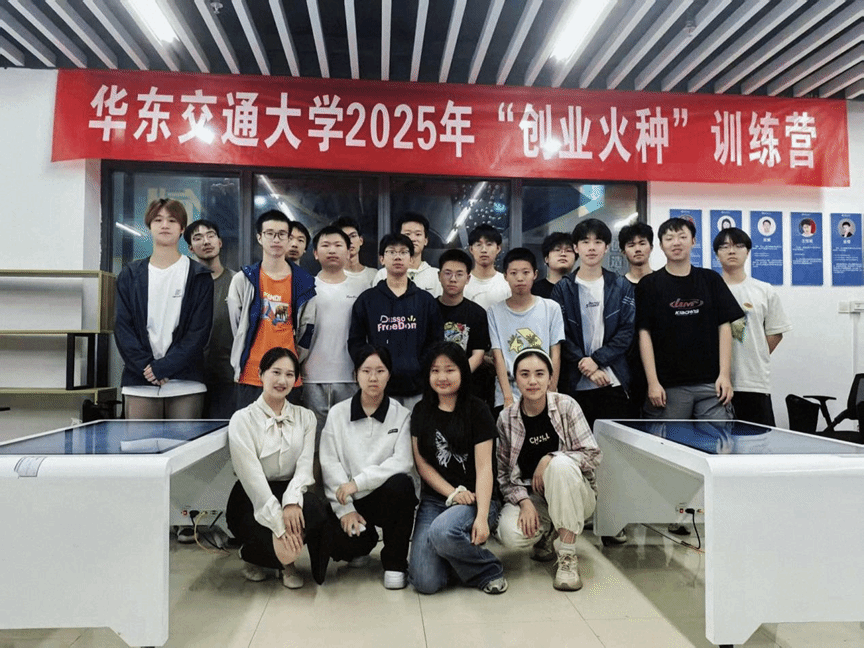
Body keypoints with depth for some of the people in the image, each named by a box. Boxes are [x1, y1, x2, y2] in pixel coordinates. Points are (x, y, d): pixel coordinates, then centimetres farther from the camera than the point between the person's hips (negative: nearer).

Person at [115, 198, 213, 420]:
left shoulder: (199, 276, 5)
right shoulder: (130, 275, 12)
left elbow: (200, 329, -3)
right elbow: (122, 327, 5)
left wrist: (163, 367, -11)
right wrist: (145, 366, -8)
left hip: (185, 384, -2)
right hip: (139, 384, 2)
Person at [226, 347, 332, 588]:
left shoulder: (305, 417, 8)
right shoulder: (243, 419, -5)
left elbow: (305, 465, -4)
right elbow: (251, 475, -15)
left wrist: (292, 500, -26)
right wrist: (279, 524, -25)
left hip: (289, 492, 3)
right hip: (252, 500, -3)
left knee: (314, 508, -33)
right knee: (282, 548, -30)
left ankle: (288, 564, 0)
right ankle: (251, 555, 9)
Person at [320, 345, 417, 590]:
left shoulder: (401, 415, -1)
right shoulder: (338, 413, 3)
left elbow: (403, 462, -13)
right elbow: (329, 464, -3)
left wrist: (358, 482, -20)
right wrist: (345, 509, -12)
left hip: (386, 498, -1)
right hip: (350, 502, 1)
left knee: (401, 483, -34)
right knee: (340, 546, -25)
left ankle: (394, 561, -10)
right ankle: (366, 540, 18)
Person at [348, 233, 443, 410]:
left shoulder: (426, 300, 11)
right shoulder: (366, 300, 9)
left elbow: (436, 342, 10)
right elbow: (355, 342, 7)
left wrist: (422, 369, -3)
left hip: (417, 389, 1)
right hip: (379, 389, -1)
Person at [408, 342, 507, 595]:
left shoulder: (477, 411, -4)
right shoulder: (421, 411, 8)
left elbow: (484, 467, -9)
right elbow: (421, 463, 4)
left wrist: (482, 516, -21)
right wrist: (453, 493, -10)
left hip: (475, 499, -3)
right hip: (434, 500, 3)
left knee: (442, 532, -36)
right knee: (426, 583, -16)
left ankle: (488, 571, -6)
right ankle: (451, 554, 18)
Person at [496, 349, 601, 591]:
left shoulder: (566, 405, -10)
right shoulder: (506, 418, -5)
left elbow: (593, 454, -12)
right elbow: (503, 473, -3)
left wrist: (549, 460, -23)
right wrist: (524, 501, -18)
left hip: (574, 496, -1)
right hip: (530, 496, 2)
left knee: (560, 463, -35)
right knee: (510, 534, -30)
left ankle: (568, 555, -23)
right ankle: (548, 534, 8)